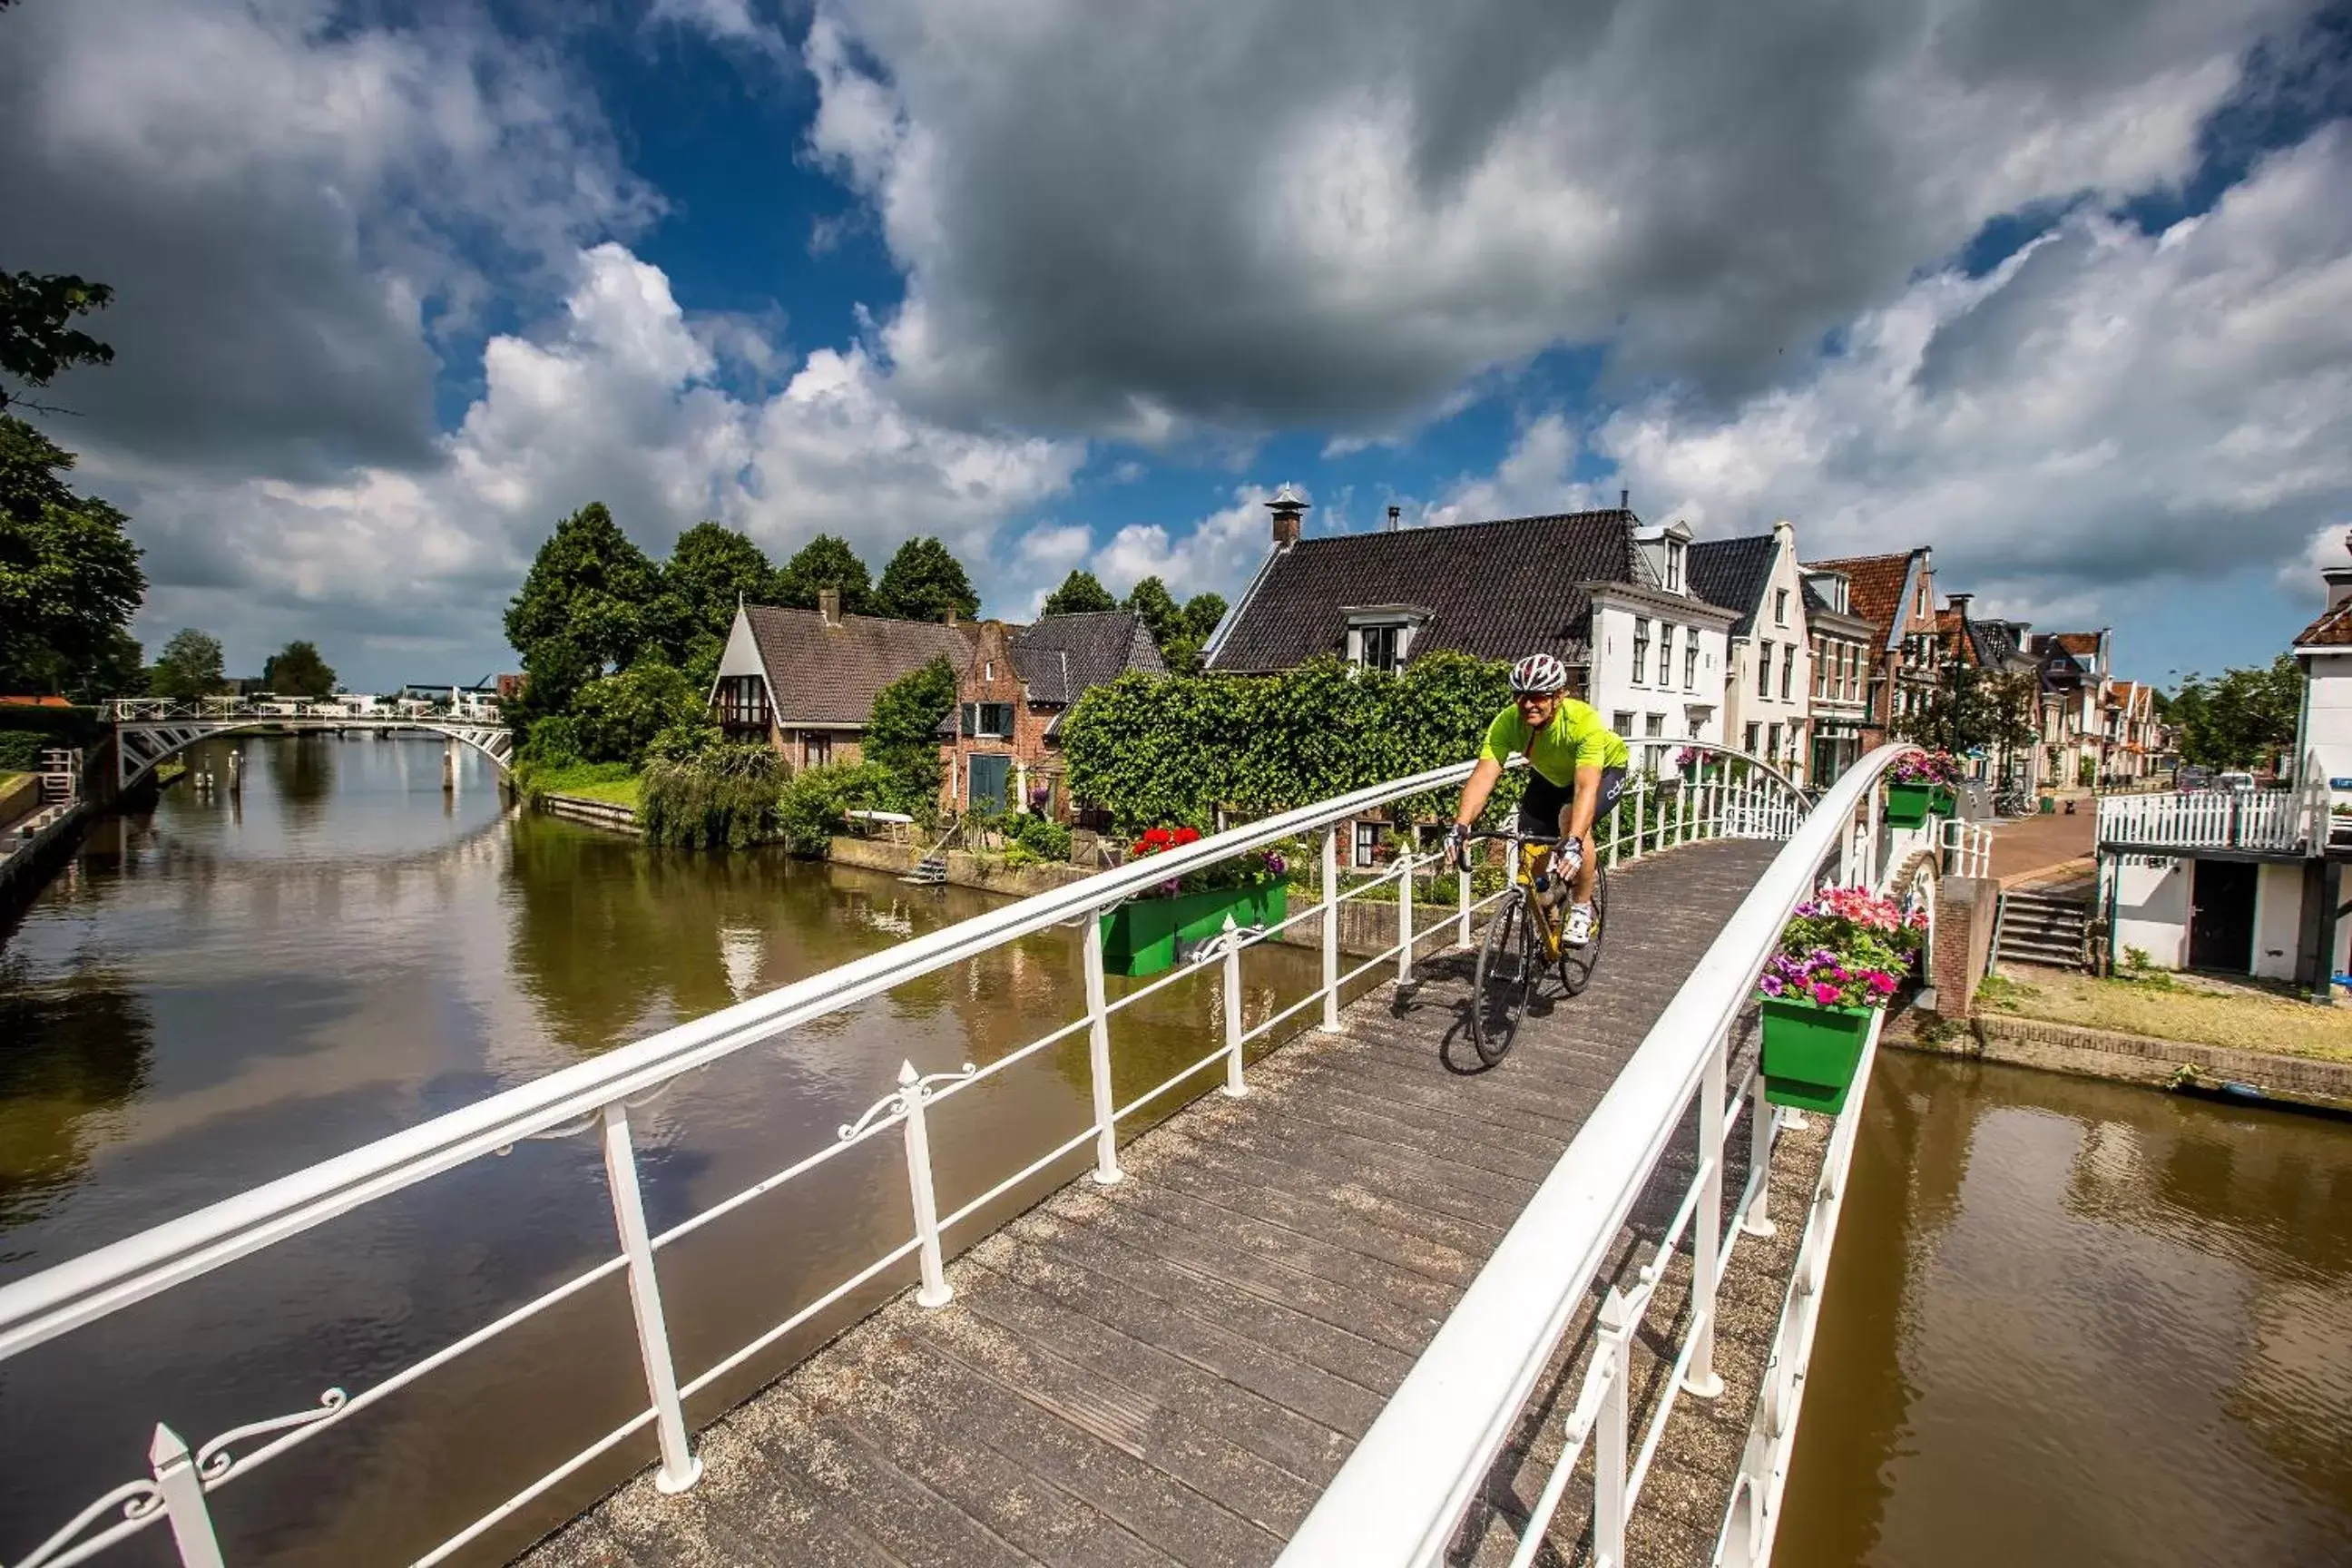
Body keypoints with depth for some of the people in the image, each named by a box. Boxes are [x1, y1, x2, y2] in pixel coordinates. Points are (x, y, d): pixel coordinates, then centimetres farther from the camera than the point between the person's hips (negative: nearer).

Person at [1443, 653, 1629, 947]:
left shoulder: (1584, 722, -40)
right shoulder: (1507, 722, -31)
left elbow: (1586, 787, -50)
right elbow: (1484, 775, -40)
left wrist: (1574, 842, -65)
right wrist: (1460, 826, -54)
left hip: (1604, 770, -4)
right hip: (1551, 776, 4)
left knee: (1571, 820, -33)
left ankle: (1583, 907, -12)